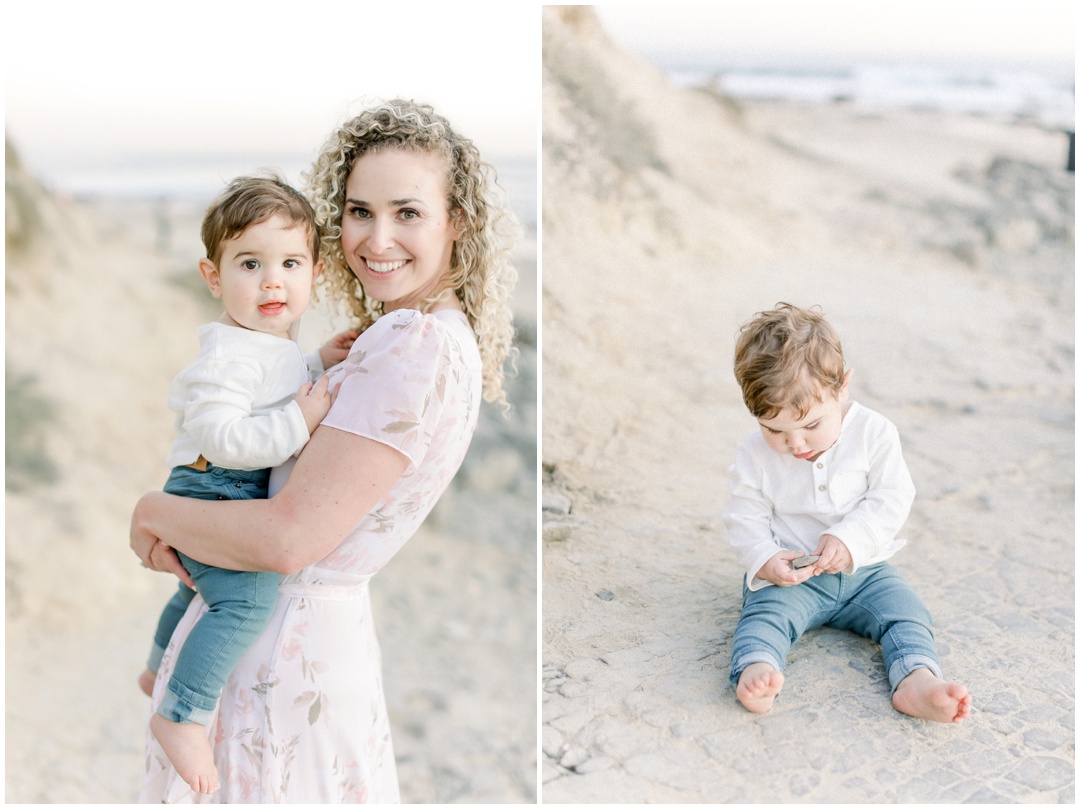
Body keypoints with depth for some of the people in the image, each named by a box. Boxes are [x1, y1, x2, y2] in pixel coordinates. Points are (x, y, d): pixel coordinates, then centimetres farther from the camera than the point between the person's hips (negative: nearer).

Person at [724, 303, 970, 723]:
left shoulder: (873, 432, -7)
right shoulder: (754, 456, -6)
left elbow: (892, 498, -9)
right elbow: (746, 519, -2)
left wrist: (849, 539, -24)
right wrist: (764, 559, -22)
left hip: (863, 569, 2)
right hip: (790, 576, -2)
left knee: (905, 610, -20)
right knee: (765, 611, -29)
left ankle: (917, 680, -37)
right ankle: (756, 669, -51)